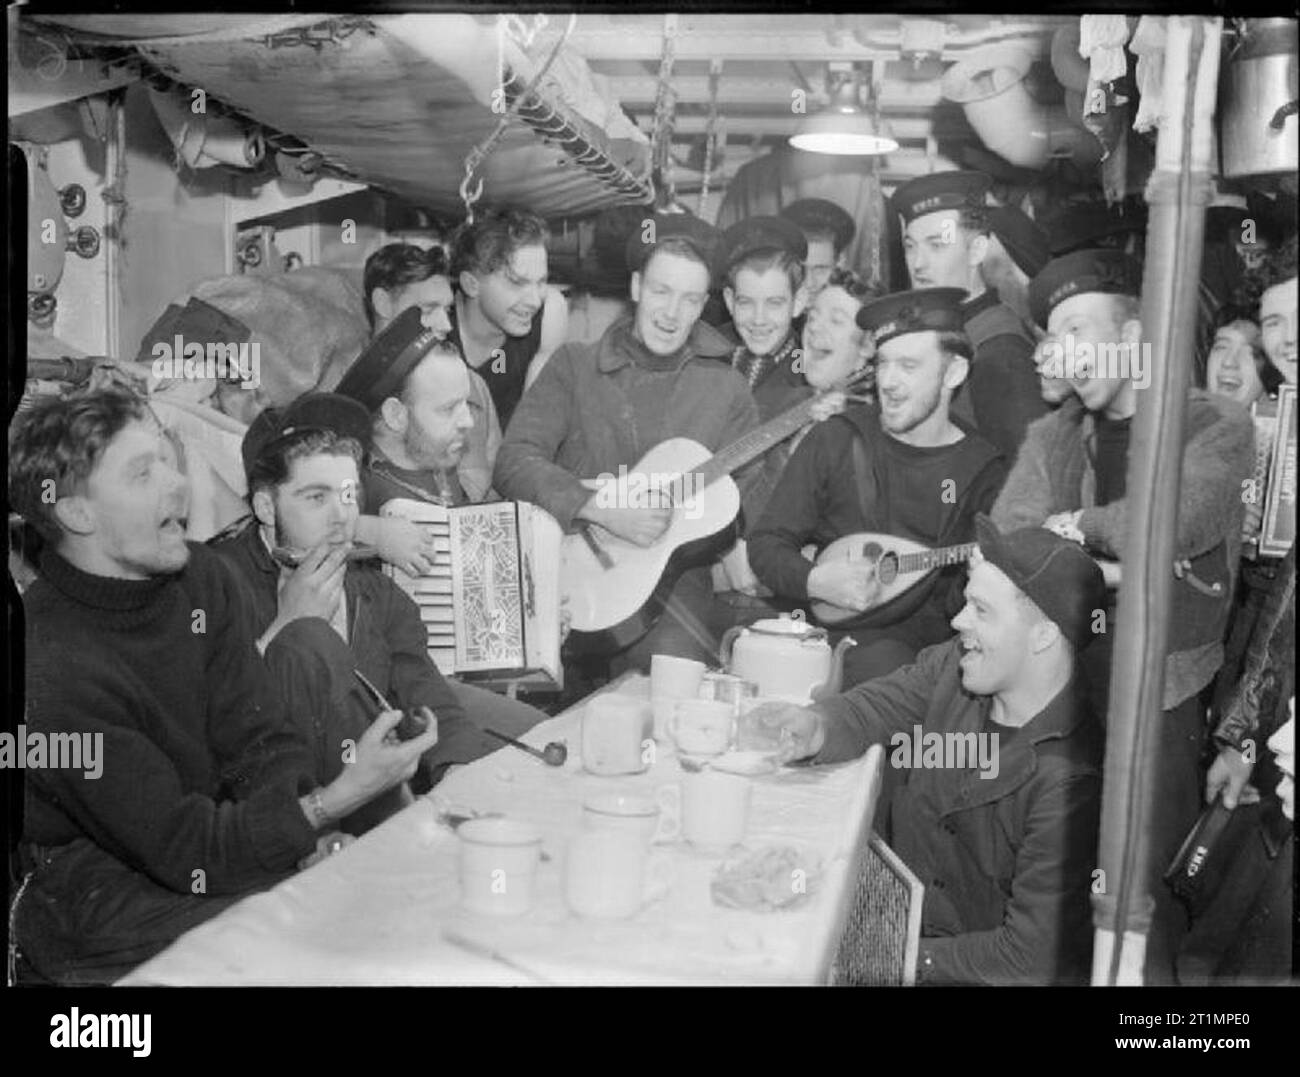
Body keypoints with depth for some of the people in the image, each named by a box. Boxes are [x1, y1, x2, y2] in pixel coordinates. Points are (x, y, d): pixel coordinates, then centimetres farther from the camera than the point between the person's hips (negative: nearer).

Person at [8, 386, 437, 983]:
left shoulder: (201, 577, -2)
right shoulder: (49, 668, -24)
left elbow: (259, 740, -4)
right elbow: (187, 850, -23)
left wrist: (325, 836, -21)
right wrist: (337, 800, -32)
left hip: (212, 824, 8)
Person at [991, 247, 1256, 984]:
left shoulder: (1218, 426, -4)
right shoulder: (1052, 437, 10)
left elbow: (1168, 527, -21)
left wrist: (1078, 525, -7)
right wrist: (1107, 563, -17)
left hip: (1161, 701, -3)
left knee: (1143, 890, 3)